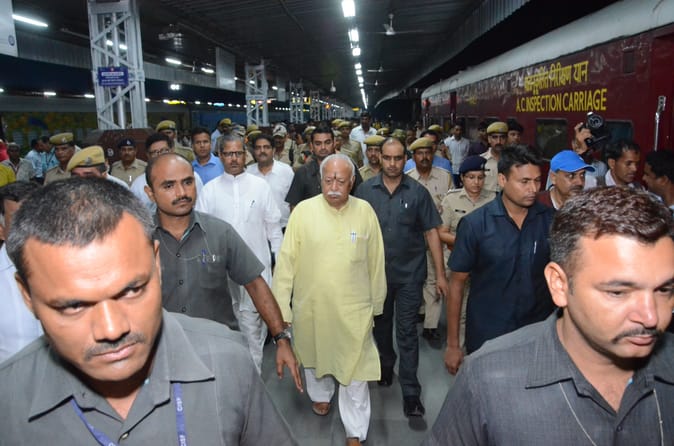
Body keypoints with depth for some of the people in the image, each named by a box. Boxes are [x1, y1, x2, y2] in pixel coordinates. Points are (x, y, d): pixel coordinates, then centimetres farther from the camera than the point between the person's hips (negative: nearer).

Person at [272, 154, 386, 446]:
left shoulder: (365, 211, -6)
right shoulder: (303, 210, -11)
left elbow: (376, 262, 2)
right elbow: (286, 261, -8)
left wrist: (376, 301, 9)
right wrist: (281, 306, -7)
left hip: (354, 306, 0)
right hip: (311, 305, 1)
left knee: (355, 368, 6)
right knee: (315, 355, 24)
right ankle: (320, 394, 55)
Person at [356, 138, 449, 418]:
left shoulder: (417, 192, -5)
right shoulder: (365, 190, -3)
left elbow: (431, 232, -4)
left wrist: (440, 274, -6)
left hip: (410, 274, -2)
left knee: (407, 333, 2)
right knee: (381, 326, 21)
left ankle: (410, 392, 12)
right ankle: (386, 365, 46)